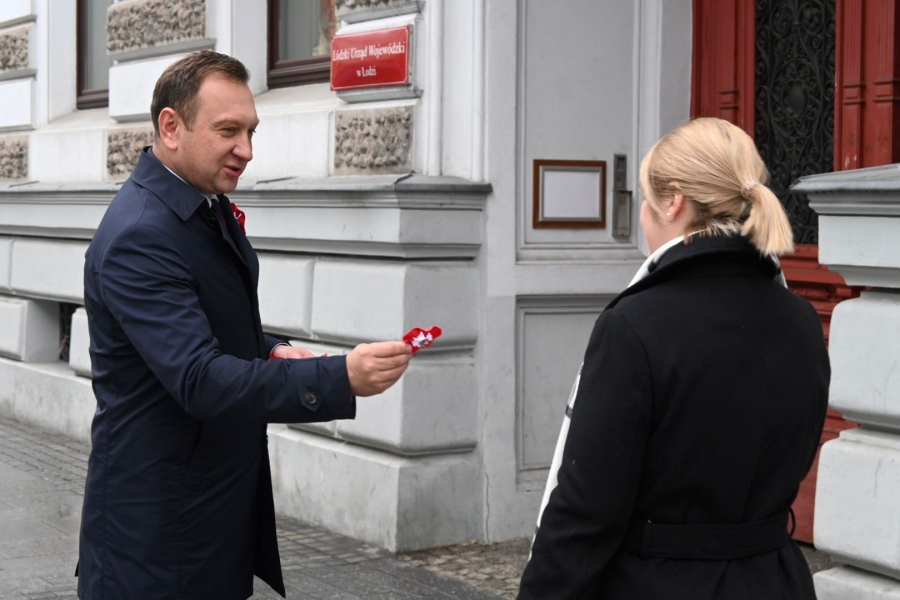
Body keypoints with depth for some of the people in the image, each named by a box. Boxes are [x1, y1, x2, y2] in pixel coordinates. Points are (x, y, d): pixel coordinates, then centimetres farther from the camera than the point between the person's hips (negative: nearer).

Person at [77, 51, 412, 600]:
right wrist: (341, 379, -37)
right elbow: (200, 381, -30)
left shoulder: (209, 205, 7)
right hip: (159, 509, -9)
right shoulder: (139, 238, -22)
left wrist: (269, 350, 1)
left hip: (226, 488, 9)